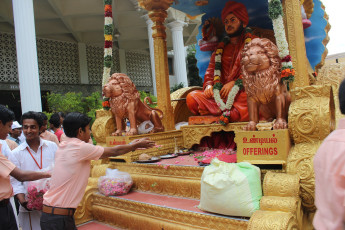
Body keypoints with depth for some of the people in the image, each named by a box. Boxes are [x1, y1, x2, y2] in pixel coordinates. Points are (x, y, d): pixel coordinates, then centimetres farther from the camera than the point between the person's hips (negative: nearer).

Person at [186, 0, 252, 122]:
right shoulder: (221, 47, 24)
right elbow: (211, 70, 20)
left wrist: (234, 83, -17)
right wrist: (208, 85, -4)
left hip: (243, 91, -4)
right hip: (222, 93, 5)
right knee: (192, 97, -19)